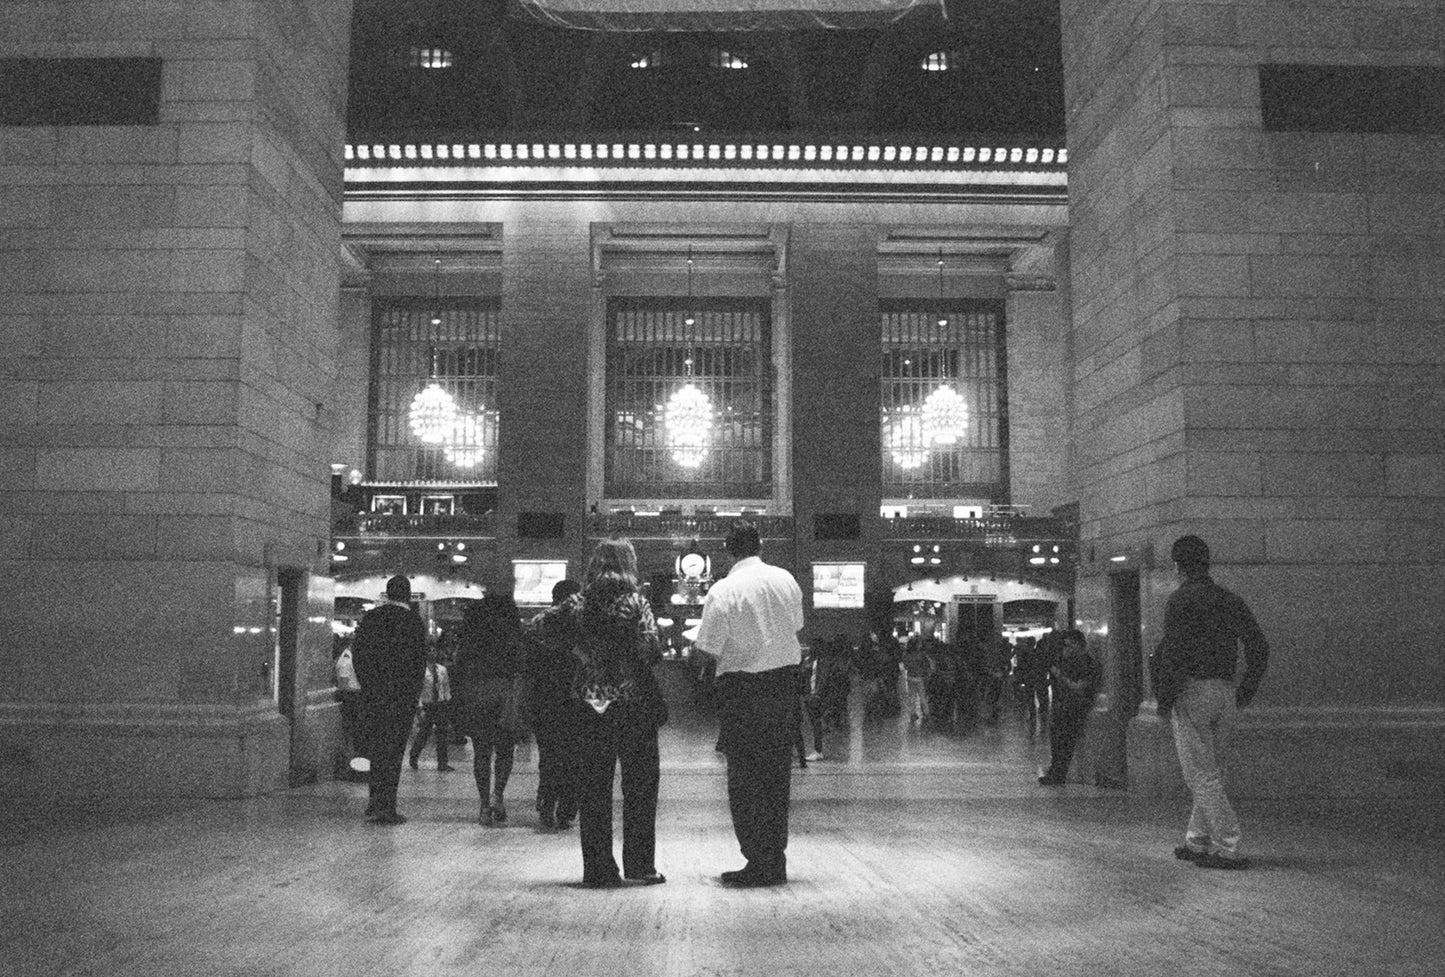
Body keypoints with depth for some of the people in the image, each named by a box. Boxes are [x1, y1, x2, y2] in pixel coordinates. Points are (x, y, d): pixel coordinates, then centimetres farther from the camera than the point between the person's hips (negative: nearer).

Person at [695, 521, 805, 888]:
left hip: (743, 684, -5)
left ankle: (758, 863, 5)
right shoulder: (786, 579, 1)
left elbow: (710, 648, -14)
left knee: (745, 775, 4)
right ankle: (776, 861, 20)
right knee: (777, 771, 13)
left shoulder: (723, 591, -13)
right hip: (785, 678, 5)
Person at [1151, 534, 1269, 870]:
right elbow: (1259, 646, 9)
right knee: (1209, 770, 16)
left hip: (1192, 691, -7)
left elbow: (1174, 651, -17)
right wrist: (1245, 691, 14)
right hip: (1225, 693, 7)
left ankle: (1227, 848, -6)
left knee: (1202, 774, -3)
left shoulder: (1181, 599, -9)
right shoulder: (1230, 600, 12)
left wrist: (1163, 699, -10)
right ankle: (1197, 841, 21)